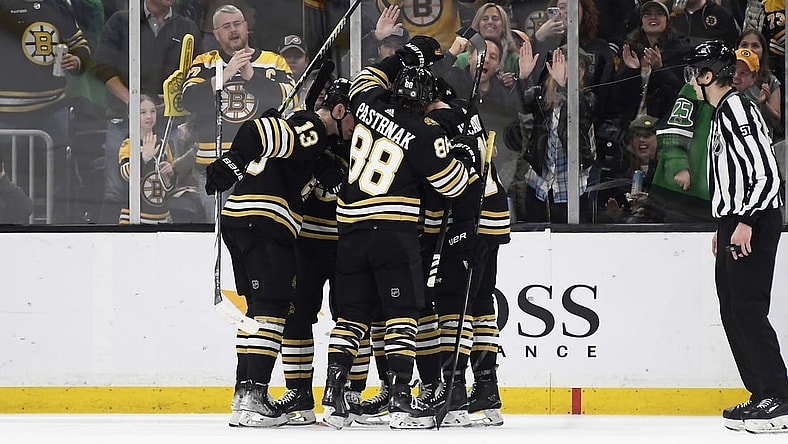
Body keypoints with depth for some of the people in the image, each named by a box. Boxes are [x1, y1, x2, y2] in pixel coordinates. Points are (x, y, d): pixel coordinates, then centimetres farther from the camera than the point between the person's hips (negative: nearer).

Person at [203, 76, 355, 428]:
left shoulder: (302, 128, 24)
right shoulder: (311, 130, -9)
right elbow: (259, 132, -23)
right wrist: (232, 162, -29)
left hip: (238, 219, 11)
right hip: (264, 223, -10)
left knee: (258, 309, 16)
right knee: (271, 308, -11)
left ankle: (244, 392, 19)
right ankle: (253, 398, -17)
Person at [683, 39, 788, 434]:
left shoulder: (737, 109, -13)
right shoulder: (723, 113, 19)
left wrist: (745, 221, -23)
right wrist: (725, 226, 25)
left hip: (754, 223, -11)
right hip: (737, 222, 11)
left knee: (747, 308, -12)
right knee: (733, 309, 10)